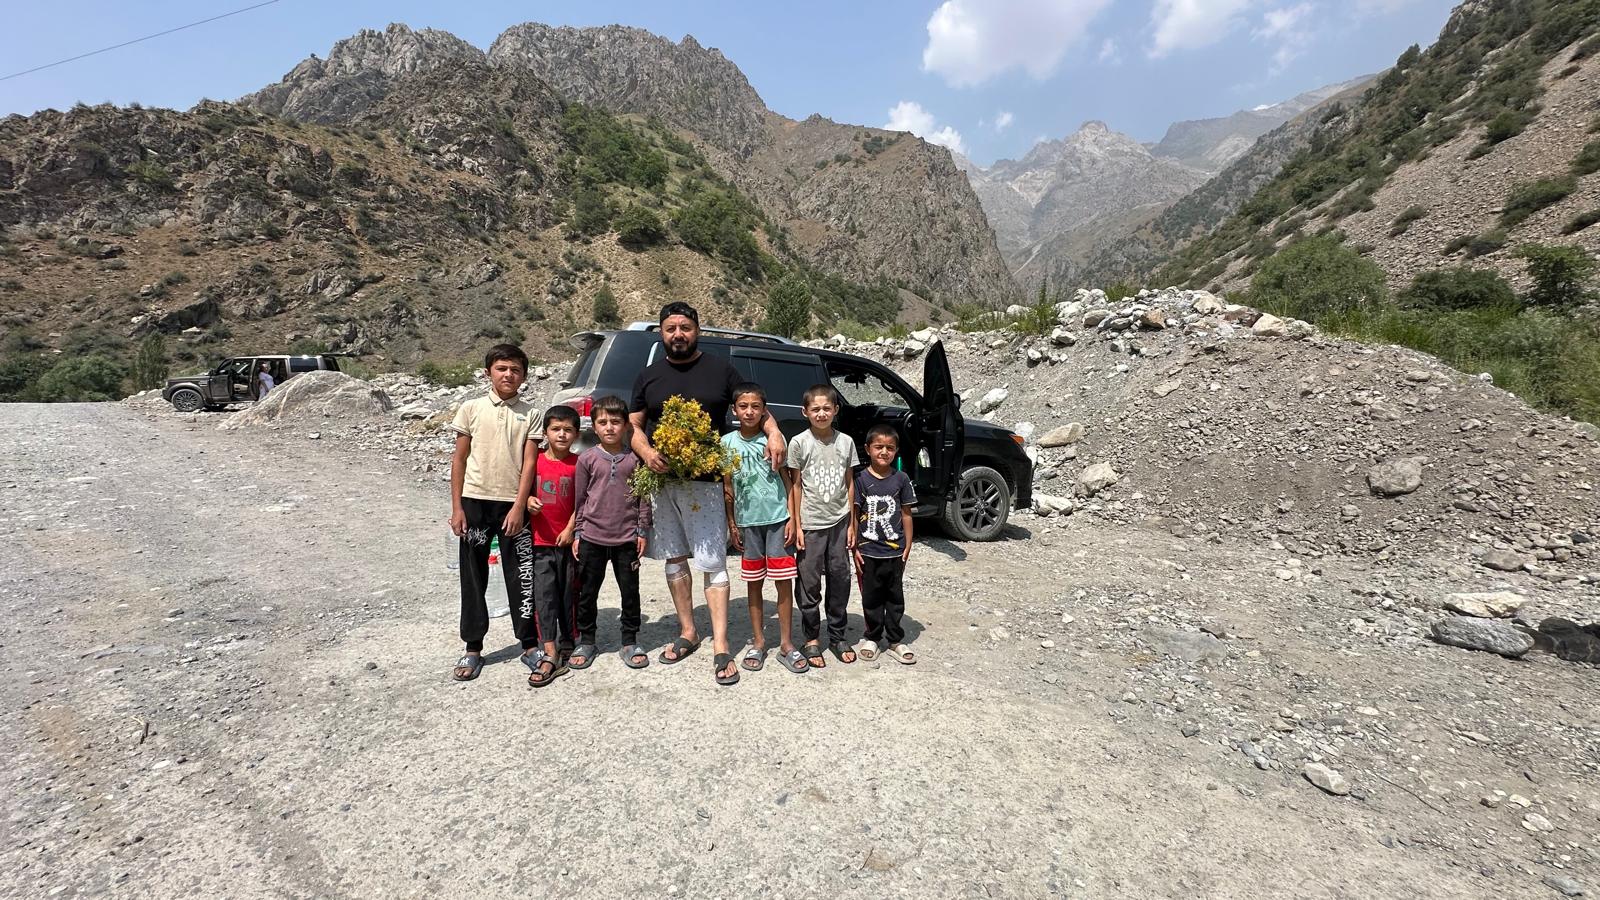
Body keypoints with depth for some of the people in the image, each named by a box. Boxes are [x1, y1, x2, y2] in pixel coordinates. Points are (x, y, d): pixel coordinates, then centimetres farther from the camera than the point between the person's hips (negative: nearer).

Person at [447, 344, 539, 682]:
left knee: (520, 577, 5)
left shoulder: (529, 414, 1)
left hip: (513, 504, -1)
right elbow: (459, 460, 4)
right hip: (475, 502, 1)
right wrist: (456, 508, -1)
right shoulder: (471, 409, 3)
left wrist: (520, 507, -10)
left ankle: (529, 644, 18)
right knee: (473, 577, 9)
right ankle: (473, 648, 22)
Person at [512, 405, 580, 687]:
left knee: (569, 594, 10)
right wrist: (528, 500, -11)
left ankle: (567, 645, 27)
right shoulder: (535, 459, 1)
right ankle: (550, 654, -2)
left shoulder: (578, 463, -3)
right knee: (544, 595, -3)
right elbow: (524, 489, 10)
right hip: (541, 540, 1)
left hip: (568, 539, -1)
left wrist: (570, 529, -9)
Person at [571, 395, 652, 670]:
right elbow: (579, 499, 5)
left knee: (630, 592, 9)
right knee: (587, 592, 11)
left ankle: (630, 641, 23)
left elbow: (643, 497, 4)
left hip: (626, 539, 0)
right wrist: (577, 534, 3)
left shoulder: (634, 459, 0)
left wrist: (642, 531, 1)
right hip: (592, 537, 0)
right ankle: (585, 641, 27)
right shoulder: (587, 458, 0)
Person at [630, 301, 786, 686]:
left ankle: (721, 648, 2)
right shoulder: (648, 376, 12)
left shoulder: (721, 369, 6)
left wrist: (774, 432, -10)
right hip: (661, 480, 4)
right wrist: (646, 452, -9)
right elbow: (634, 425, 12)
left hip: (705, 482, -3)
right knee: (675, 560, 12)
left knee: (713, 564, -4)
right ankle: (687, 632, 27)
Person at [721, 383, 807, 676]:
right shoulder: (727, 442, 2)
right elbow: (728, 488, 7)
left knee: (784, 582, 2)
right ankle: (758, 642, 23)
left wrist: (792, 518, -4)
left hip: (777, 518, -1)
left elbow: (787, 480, 1)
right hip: (748, 521, 2)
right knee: (753, 583, 11)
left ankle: (786, 644, 14)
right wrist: (731, 524, 4)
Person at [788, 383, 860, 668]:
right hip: (811, 524, -3)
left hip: (839, 522, 3)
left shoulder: (846, 442, 3)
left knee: (840, 581, 9)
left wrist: (852, 524, 4)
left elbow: (849, 485, 7)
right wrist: (797, 525, -5)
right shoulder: (799, 443, -4)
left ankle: (837, 636, 24)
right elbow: (795, 486, -2)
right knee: (810, 584, 5)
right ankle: (812, 639, 19)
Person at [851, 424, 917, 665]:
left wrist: (908, 545, 1)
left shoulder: (901, 479, -1)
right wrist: (854, 546, -6)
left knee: (895, 597, 11)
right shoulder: (861, 479, -6)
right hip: (869, 551, -1)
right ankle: (872, 638, 26)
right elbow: (854, 514, -3)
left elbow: (906, 514, 4)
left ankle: (895, 641, 23)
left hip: (895, 550, 2)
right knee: (871, 597, 10)